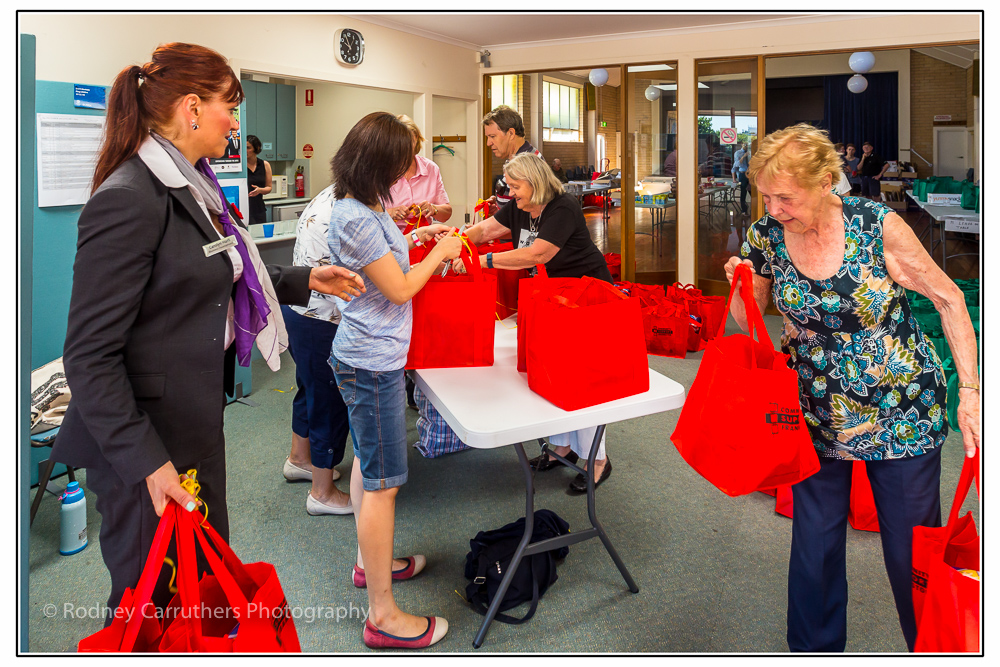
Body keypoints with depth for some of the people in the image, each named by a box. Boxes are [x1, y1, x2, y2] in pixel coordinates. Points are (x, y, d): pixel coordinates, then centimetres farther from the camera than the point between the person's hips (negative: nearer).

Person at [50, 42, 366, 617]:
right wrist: (145, 462, -25)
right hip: (145, 440, -9)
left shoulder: (191, 187, 9)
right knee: (152, 597, 9)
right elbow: (90, 354, -22)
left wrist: (305, 280, 17)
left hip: (195, 425, 9)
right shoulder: (129, 201, -21)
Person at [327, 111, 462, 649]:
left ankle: (370, 562, 40)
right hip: (373, 363, -11)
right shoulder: (355, 217, -22)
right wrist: (439, 254, -5)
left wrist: (411, 240, 16)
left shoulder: (362, 208, 9)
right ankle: (383, 616, 5)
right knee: (383, 483, -5)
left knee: (368, 463, 22)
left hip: (367, 357, 11)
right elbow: (399, 288, -18)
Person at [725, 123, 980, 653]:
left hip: (901, 410, -2)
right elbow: (748, 323, 4)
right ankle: (814, 648, 32)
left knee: (912, 547, 10)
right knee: (814, 542, 11)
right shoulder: (765, 236, -8)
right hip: (818, 411, 3)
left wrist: (970, 391, -14)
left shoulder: (877, 226, -18)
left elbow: (948, 299, -8)